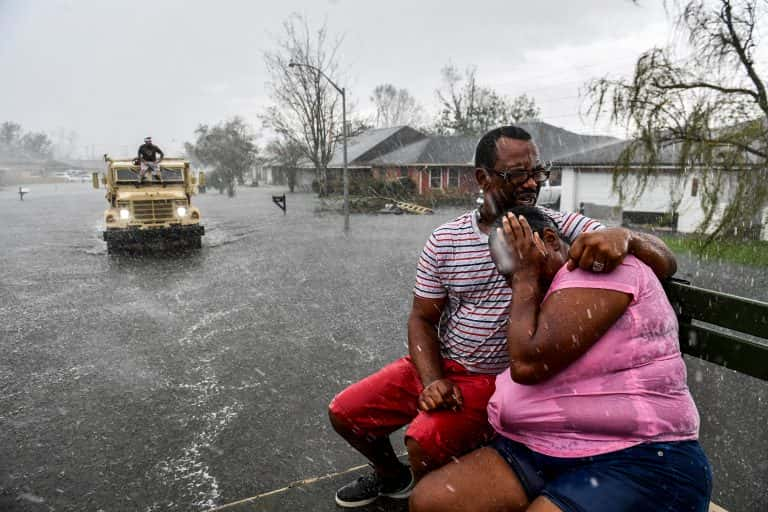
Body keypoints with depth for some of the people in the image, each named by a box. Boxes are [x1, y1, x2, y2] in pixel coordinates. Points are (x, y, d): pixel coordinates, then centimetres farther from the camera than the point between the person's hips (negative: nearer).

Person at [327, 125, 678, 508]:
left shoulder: (563, 229, -12)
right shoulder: (444, 241, -5)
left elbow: (665, 265, -16)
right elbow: (422, 319, 1)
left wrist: (623, 236, -40)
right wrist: (432, 381, -15)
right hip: (438, 364, 4)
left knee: (425, 441, -27)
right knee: (344, 413, 4)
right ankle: (391, 476, 36)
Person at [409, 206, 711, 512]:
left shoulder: (599, 267, -10)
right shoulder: (545, 297, 17)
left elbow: (527, 362, -19)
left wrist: (527, 277, -8)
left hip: (633, 462, -7)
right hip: (541, 452, 8)